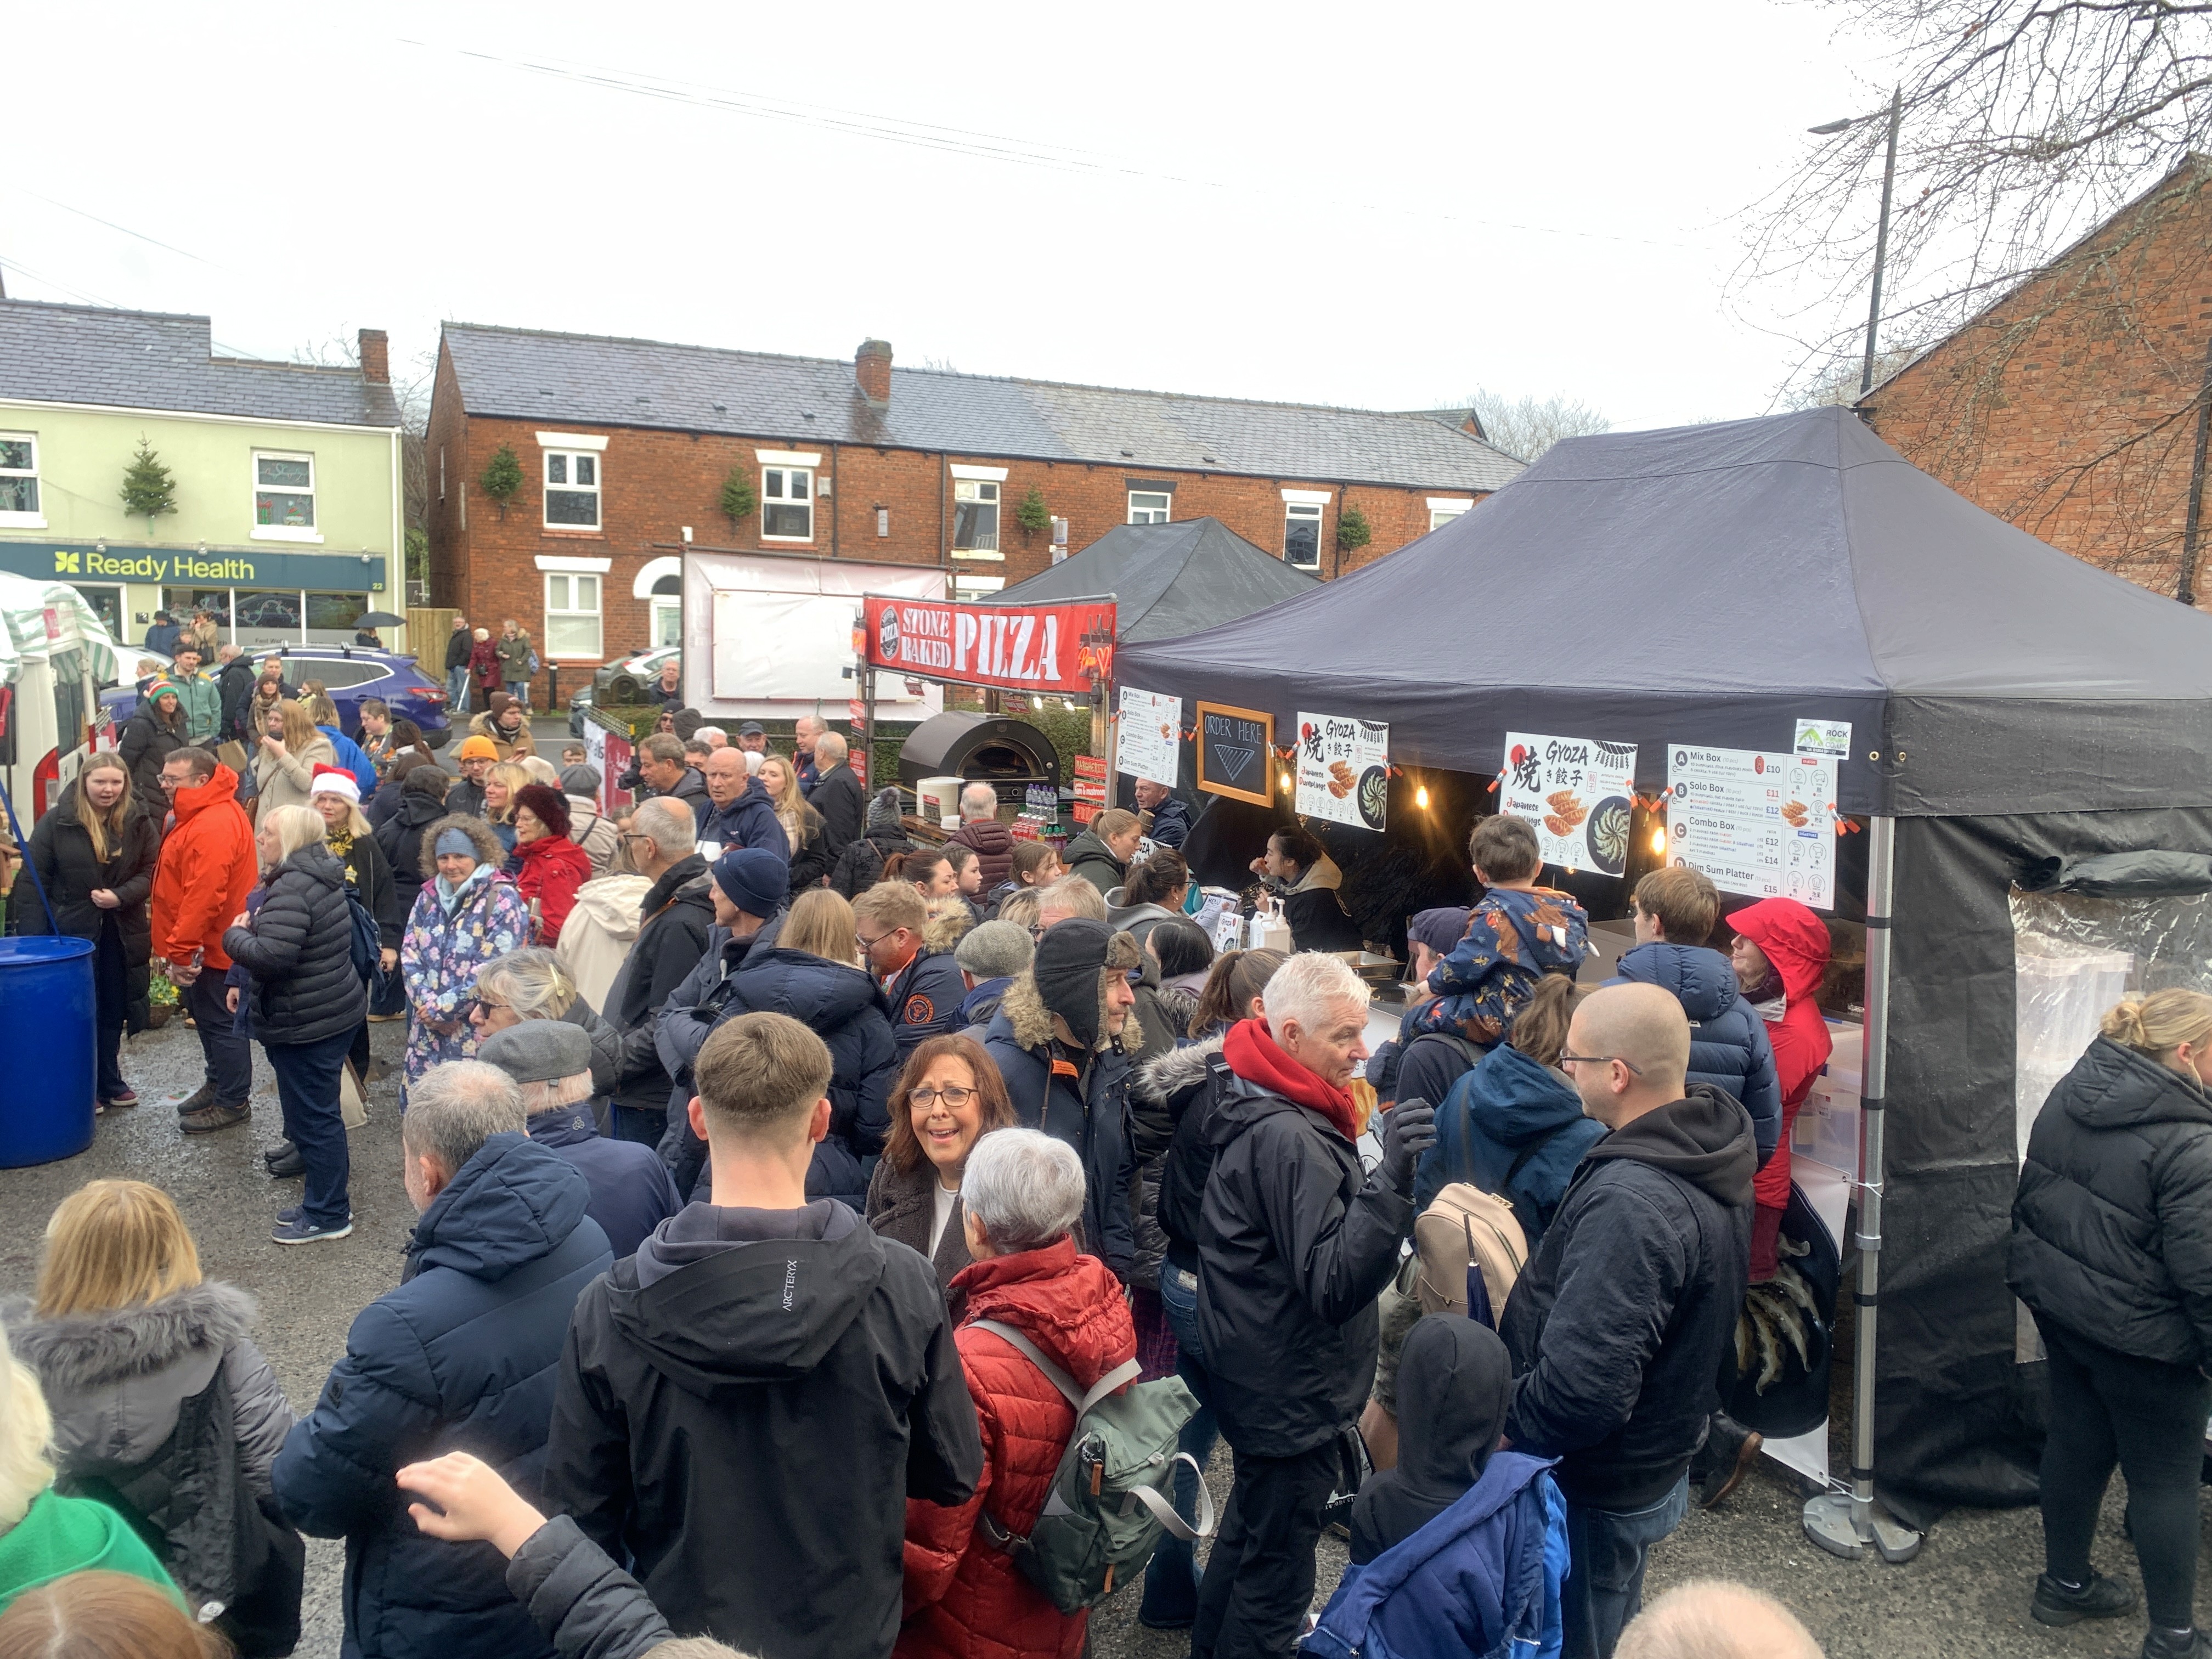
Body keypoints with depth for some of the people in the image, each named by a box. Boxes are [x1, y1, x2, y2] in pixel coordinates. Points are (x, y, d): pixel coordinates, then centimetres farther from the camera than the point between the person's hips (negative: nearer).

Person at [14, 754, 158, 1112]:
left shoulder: (139, 821, -1)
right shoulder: (56, 823, -7)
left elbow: (152, 871, 1)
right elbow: (33, 883, -7)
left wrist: (121, 896, -18)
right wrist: (34, 941, -11)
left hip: (121, 933, 3)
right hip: (71, 933, -3)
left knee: (113, 1011, 12)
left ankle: (110, 1081, 27)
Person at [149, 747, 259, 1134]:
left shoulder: (213, 826, -26)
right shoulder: (200, 816, 10)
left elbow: (203, 897, -30)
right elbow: (182, 887, 18)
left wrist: (181, 952, -25)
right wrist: (174, 950, 16)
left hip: (212, 949, -11)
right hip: (205, 947, 11)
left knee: (219, 1023, 0)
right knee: (208, 1019, 21)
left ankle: (233, 1103, 10)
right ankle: (217, 1084, 36)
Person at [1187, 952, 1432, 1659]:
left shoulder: (1264, 1110, 4)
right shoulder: (1288, 1137, -28)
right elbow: (1334, 1286, -32)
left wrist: (1386, 1178, 7)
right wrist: (1392, 1180, -43)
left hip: (1265, 1383, 11)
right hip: (1290, 1395, -11)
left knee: (1247, 1535, 28)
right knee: (1276, 1573, 5)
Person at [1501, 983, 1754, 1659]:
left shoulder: (1630, 1203, -34)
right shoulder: (1711, 1154, -3)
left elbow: (1580, 1389, -37)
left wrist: (1498, 1426, -19)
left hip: (1598, 1495, -9)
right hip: (1661, 1463, 9)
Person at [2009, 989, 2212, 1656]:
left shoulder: (2073, 1094, 0)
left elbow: (2031, 1194, 11)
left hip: (2058, 1302, 7)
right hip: (2139, 1335, -7)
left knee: (2076, 1440, 21)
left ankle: (2065, 1584, 37)